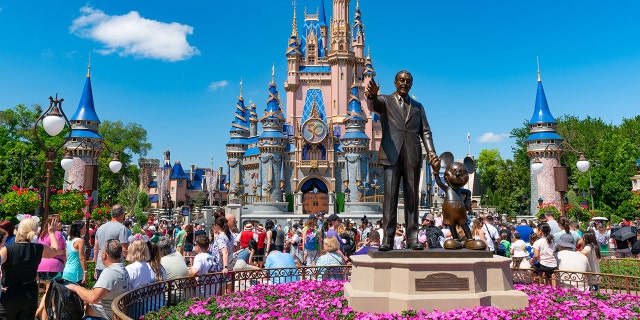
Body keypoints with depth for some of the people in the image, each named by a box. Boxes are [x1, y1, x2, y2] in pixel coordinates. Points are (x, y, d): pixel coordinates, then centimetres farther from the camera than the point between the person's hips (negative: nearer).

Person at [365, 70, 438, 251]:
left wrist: (431, 152, -2)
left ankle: (412, 238, 6)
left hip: (413, 156, 3)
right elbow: (372, 106, -11)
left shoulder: (418, 107, 22)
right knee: (390, 196, -6)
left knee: (412, 197, 2)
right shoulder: (385, 101, 13)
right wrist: (371, 95, -35)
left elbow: (425, 131, 14)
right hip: (391, 155, -3)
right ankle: (387, 239, -4)